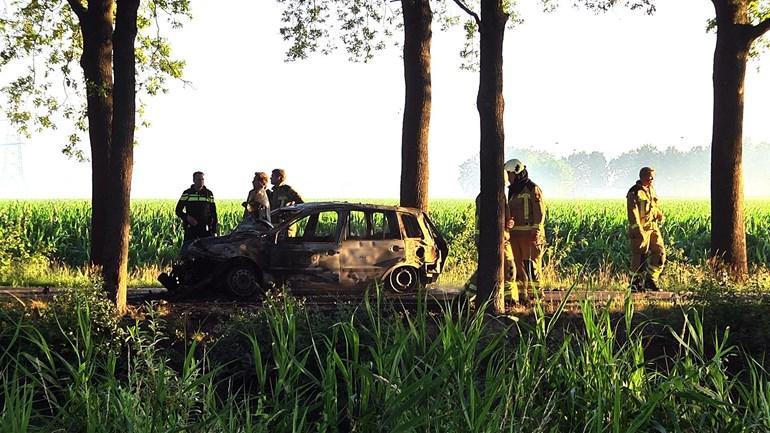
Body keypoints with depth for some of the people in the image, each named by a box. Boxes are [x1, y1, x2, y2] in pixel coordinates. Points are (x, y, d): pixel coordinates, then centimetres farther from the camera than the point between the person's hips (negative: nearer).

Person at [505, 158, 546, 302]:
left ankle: (534, 294, -7)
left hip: (530, 233, -8)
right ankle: (522, 293, 11)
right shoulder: (513, 191, 19)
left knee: (531, 264, -9)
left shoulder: (533, 189, -5)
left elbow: (539, 211, -11)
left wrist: (536, 230, -18)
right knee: (518, 264, 7)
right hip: (515, 233, 8)